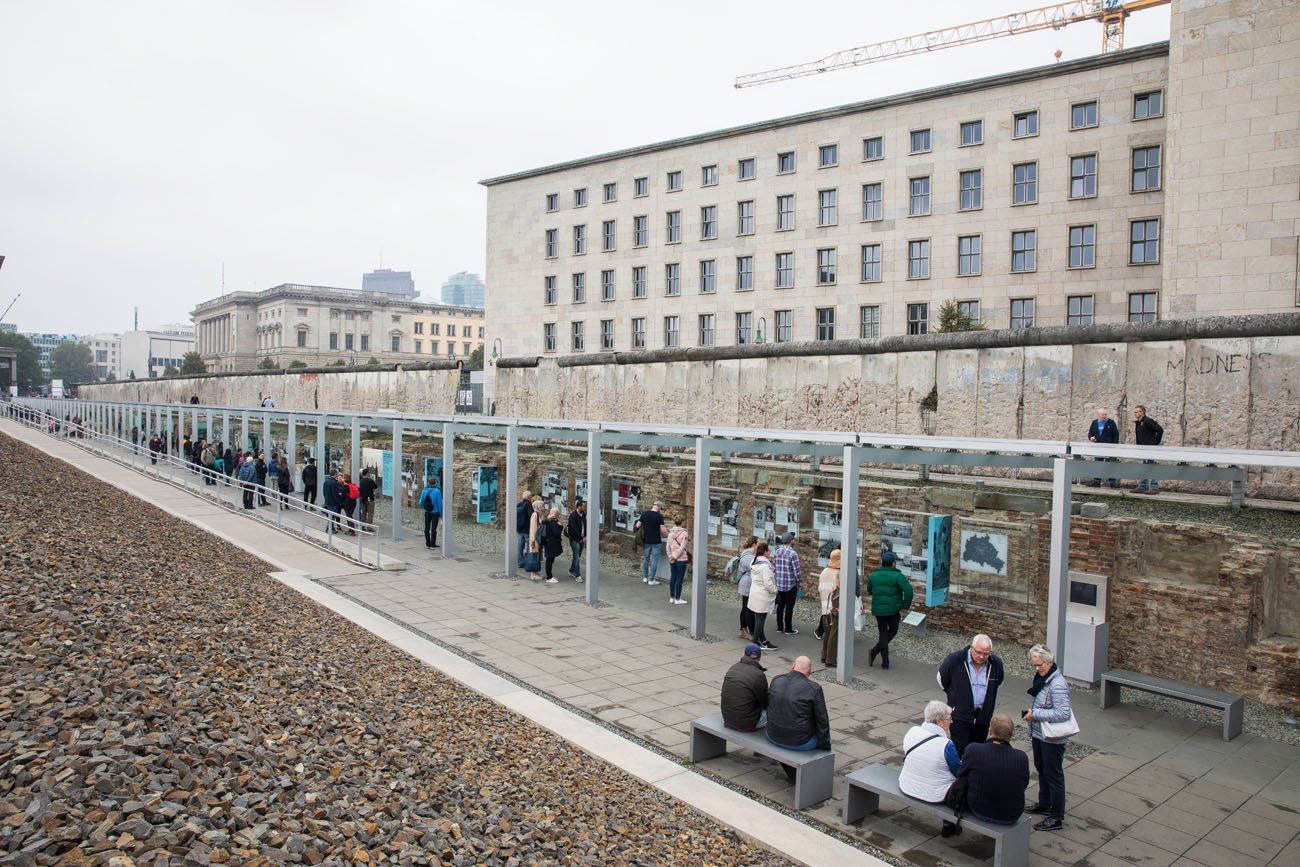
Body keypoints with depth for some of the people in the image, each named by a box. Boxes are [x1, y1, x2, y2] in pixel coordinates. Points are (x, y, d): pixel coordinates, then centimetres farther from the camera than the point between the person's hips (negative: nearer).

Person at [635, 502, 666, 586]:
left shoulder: (644, 514, -1)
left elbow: (637, 526, -1)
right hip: (656, 541, -4)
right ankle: (651, 580, 6)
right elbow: (662, 530, -13)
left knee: (645, 558, 18)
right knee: (654, 560, 3)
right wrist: (662, 535, 8)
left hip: (646, 541, 4)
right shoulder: (660, 516, -11)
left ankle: (645, 577, 26)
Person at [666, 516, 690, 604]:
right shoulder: (684, 533, -12)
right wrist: (675, 557, -10)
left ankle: (671, 598, 18)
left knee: (672, 578, 12)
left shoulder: (670, 533, 3)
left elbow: (668, 546, 3)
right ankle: (677, 599, 6)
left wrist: (670, 556, 5)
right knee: (679, 579, 2)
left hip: (672, 559, 5)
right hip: (681, 559, -5)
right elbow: (682, 547, -15)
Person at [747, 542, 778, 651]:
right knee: (760, 619, 2)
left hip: (754, 594, 9)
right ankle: (756, 643, 10)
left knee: (758, 619, 15)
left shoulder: (753, 563, 6)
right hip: (763, 597, -9)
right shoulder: (765, 565, -22)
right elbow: (768, 583, -23)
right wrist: (775, 591, -5)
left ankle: (763, 641, 26)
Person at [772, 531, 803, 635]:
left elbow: (773, 568, 8)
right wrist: (799, 582, -2)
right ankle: (788, 629, 12)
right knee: (789, 607, 4)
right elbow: (797, 571, -17)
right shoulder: (792, 553, -18)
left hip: (779, 584, 6)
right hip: (791, 585, -6)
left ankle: (779, 627, 24)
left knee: (780, 605, 15)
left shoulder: (776, 552, 1)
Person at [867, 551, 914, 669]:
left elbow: (869, 592, 14)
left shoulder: (873, 576, 4)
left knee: (883, 634, 13)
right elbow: (908, 591, -21)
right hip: (893, 610, -3)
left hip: (878, 610, 3)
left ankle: (885, 662, 9)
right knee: (893, 631, 17)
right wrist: (905, 605, -9)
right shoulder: (897, 576, -10)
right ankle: (875, 651, 1)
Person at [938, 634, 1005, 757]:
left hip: (983, 718, 3)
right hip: (960, 716, -3)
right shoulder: (955, 659, -16)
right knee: (960, 752, -7)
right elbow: (941, 678, 3)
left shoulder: (996, 664, -5)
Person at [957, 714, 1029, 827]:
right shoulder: (1022, 757, -21)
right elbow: (1024, 785, -3)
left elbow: (960, 776, -5)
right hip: (1011, 817, 1)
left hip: (979, 812, -1)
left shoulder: (972, 750, -23)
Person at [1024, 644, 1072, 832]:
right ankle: (1044, 804, 41)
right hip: (1039, 734, 10)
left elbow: (1063, 713, -30)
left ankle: (1056, 817, 13)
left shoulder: (1057, 685, -26)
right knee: (1041, 769, 23)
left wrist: (1035, 714, -28)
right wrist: (1031, 712, 6)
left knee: (1053, 774, 2)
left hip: (1053, 739, -10)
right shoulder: (1042, 678, 3)